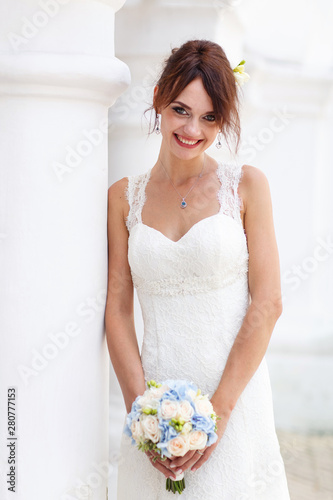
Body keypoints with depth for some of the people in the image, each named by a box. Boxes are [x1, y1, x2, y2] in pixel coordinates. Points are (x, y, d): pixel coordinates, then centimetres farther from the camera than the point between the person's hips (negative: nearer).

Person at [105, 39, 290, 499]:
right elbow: (117, 310, 2)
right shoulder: (125, 197, 5)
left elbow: (268, 303, -5)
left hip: (235, 393, -2)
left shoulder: (246, 185, -1)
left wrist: (219, 409, -11)